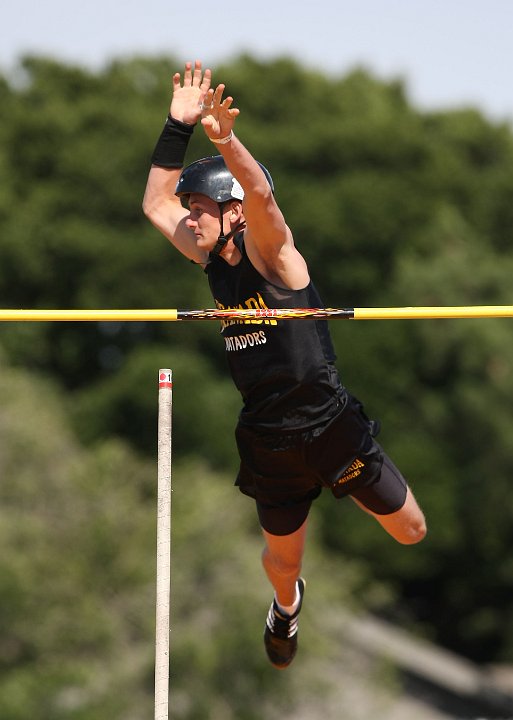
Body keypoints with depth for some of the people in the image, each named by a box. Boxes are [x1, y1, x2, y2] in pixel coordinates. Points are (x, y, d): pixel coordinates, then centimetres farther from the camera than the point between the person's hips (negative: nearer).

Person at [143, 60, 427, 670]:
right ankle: (287, 605, 50)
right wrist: (177, 128, -6)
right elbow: (155, 205, 8)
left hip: (331, 428, -5)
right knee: (282, 559, 15)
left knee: (410, 531, 6)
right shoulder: (213, 259, 1)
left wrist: (226, 143, -59)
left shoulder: (269, 250, -17)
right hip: (267, 440, 5)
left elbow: (261, 194, -38)